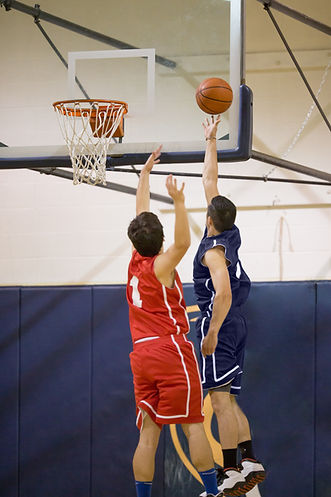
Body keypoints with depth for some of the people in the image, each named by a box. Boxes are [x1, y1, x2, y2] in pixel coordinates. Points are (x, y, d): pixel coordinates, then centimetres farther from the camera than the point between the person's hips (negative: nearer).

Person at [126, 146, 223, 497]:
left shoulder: (135, 263, 11)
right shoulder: (160, 266, -5)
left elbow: (141, 215, 21)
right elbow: (182, 242, -27)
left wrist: (145, 173, 29)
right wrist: (178, 202, -35)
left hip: (141, 354, 6)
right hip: (172, 350, -6)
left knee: (148, 433, 2)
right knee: (192, 425, -6)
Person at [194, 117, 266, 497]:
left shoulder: (214, 249, -14)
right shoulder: (229, 234, 9)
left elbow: (223, 294, -26)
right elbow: (210, 181, 19)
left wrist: (212, 333, -23)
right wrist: (210, 141, 23)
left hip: (220, 324, -9)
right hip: (235, 324, 9)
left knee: (221, 399, -11)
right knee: (228, 401, 12)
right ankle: (250, 462, 8)